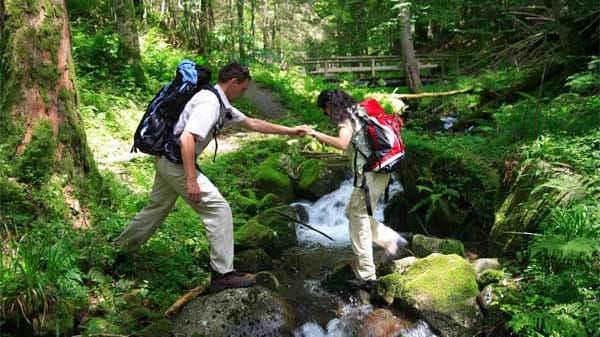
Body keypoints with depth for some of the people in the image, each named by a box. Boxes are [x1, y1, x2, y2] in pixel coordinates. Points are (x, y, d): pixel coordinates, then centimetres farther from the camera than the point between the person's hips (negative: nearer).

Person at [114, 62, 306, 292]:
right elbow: (187, 138, -29)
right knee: (218, 209, -10)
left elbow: (252, 123, 18)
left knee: (158, 207, 25)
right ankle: (223, 273, -7)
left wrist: (290, 131, 19)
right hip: (176, 161, -10)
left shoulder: (222, 105, 11)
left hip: (167, 160, 10)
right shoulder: (209, 102, -19)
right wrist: (191, 180, -31)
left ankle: (122, 247, 44)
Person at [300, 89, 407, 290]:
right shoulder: (358, 112, 17)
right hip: (379, 171, 9)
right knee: (353, 214, 19)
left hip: (369, 175, -9)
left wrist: (315, 134, -26)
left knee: (358, 220, -3)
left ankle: (367, 276, 0)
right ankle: (392, 240, 14)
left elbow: (342, 143, -30)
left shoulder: (347, 118, -11)